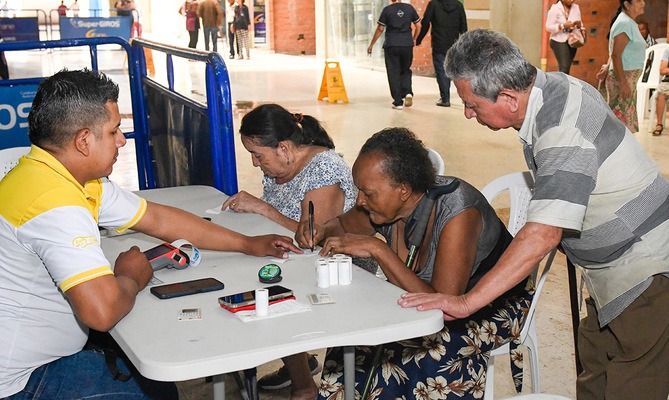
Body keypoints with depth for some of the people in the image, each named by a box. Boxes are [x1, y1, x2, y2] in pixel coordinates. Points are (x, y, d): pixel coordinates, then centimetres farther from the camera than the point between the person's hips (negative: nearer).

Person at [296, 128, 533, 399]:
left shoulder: (456, 212, -33)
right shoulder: (387, 204, -13)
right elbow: (344, 224, 10)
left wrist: (377, 249, -38)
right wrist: (321, 232, -15)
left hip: (499, 304, -6)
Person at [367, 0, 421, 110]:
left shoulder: (387, 10, -4)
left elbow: (380, 29, -3)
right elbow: (418, 26, 8)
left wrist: (371, 45, 6)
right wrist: (413, 39, 23)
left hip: (391, 46, -2)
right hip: (407, 45, 2)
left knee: (393, 74, 4)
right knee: (405, 71, 19)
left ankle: (398, 102, 2)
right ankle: (408, 93, -4)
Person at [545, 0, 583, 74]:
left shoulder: (576, 8, 8)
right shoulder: (555, 9, -8)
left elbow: (580, 24, 17)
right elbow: (548, 27, -10)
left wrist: (579, 25, -7)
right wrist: (563, 26, -21)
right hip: (559, 41, -6)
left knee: (566, 67, 6)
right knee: (564, 67, -17)